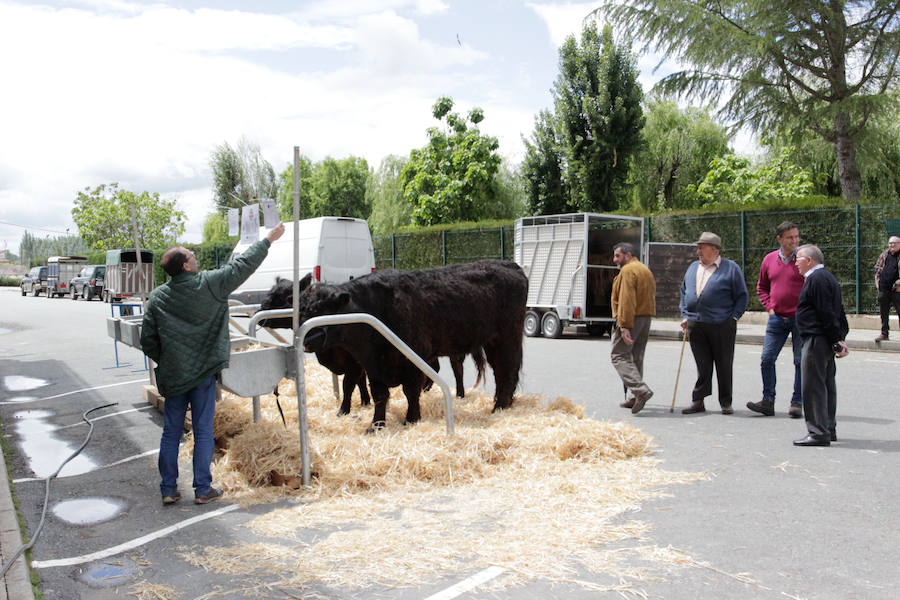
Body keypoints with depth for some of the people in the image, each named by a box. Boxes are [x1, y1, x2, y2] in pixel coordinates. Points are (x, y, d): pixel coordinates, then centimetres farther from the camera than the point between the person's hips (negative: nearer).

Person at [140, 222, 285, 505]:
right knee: (203, 432, 4)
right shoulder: (208, 285, -11)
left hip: (172, 375, 4)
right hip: (203, 374, -4)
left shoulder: (157, 297, 1)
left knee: (171, 431, 11)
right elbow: (242, 266, -2)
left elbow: (147, 341, 4)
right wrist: (269, 239, 7)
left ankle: (168, 490, 18)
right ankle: (203, 489, 11)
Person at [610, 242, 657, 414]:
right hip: (646, 318, 10)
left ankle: (641, 390, -22)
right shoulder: (645, 269, 21)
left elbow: (626, 300, -21)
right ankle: (637, 398, 17)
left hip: (631, 318, -9)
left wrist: (625, 326, -25)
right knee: (636, 358, 15)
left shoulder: (627, 271, -11)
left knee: (619, 355, -7)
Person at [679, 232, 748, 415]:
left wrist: (733, 317, -6)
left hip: (722, 326, -4)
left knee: (724, 366, 3)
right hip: (695, 325, 4)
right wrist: (685, 316, 11)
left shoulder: (731, 268, 0)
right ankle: (698, 401, 11)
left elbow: (742, 296, 2)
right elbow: (684, 292, 21)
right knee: (702, 365, 6)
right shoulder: (692, 268, 15)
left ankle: (726, 403, 14)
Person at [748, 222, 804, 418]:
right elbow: (762, 287, 19)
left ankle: (797, 402, 14)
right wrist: (769, 306, 7)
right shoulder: (769, 259, 7)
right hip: (777, 319, 4)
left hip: (800, 319, -3)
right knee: (767, 359, 1)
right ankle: (768, 402, 10)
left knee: (801, 362, 3)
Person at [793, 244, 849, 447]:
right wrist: (840, 339, 13)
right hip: (826, 341, 11)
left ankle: (818, 432, -6)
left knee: (814, 386, -8)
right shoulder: (826, 276, 19)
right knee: (826, 385, 14)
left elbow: (827, 313, -19)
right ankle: (828, 430, 22)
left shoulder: (817, 279, -14)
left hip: (817, 340, -11)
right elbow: (838, 311, 18)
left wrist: (836, 341, -17)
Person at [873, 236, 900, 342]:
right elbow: (877, 268, 21)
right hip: (883, 289, 5)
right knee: (883, 313, 9)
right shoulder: (884, 255, 13)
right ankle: (884, 334, 18)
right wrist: (877, 281, 11)